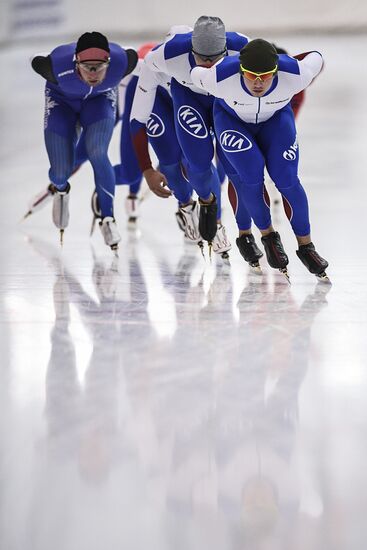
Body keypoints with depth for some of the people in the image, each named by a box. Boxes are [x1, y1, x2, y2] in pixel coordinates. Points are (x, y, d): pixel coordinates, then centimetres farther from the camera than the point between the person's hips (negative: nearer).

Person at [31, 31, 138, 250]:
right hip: (62, 100, 0)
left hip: (100, 99, 0)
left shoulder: (121, 62, -38)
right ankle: (61, 190, 36)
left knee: (97, 154, -24)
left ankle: (108, 218, -5)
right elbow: (37, 62, -17)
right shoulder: (57, 66, -41)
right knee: (61, 172, -4)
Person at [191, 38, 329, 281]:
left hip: (276, 117, 1)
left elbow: (316, 58, -14)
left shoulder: (293, 76, -36)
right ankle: (268, 236, 6)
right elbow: (196, 72, -15)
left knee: (287, 179, -12)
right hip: (232, 118, -1)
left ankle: (306, 245, 7)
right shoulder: (221, 78, -38)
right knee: (252, 174, -20)